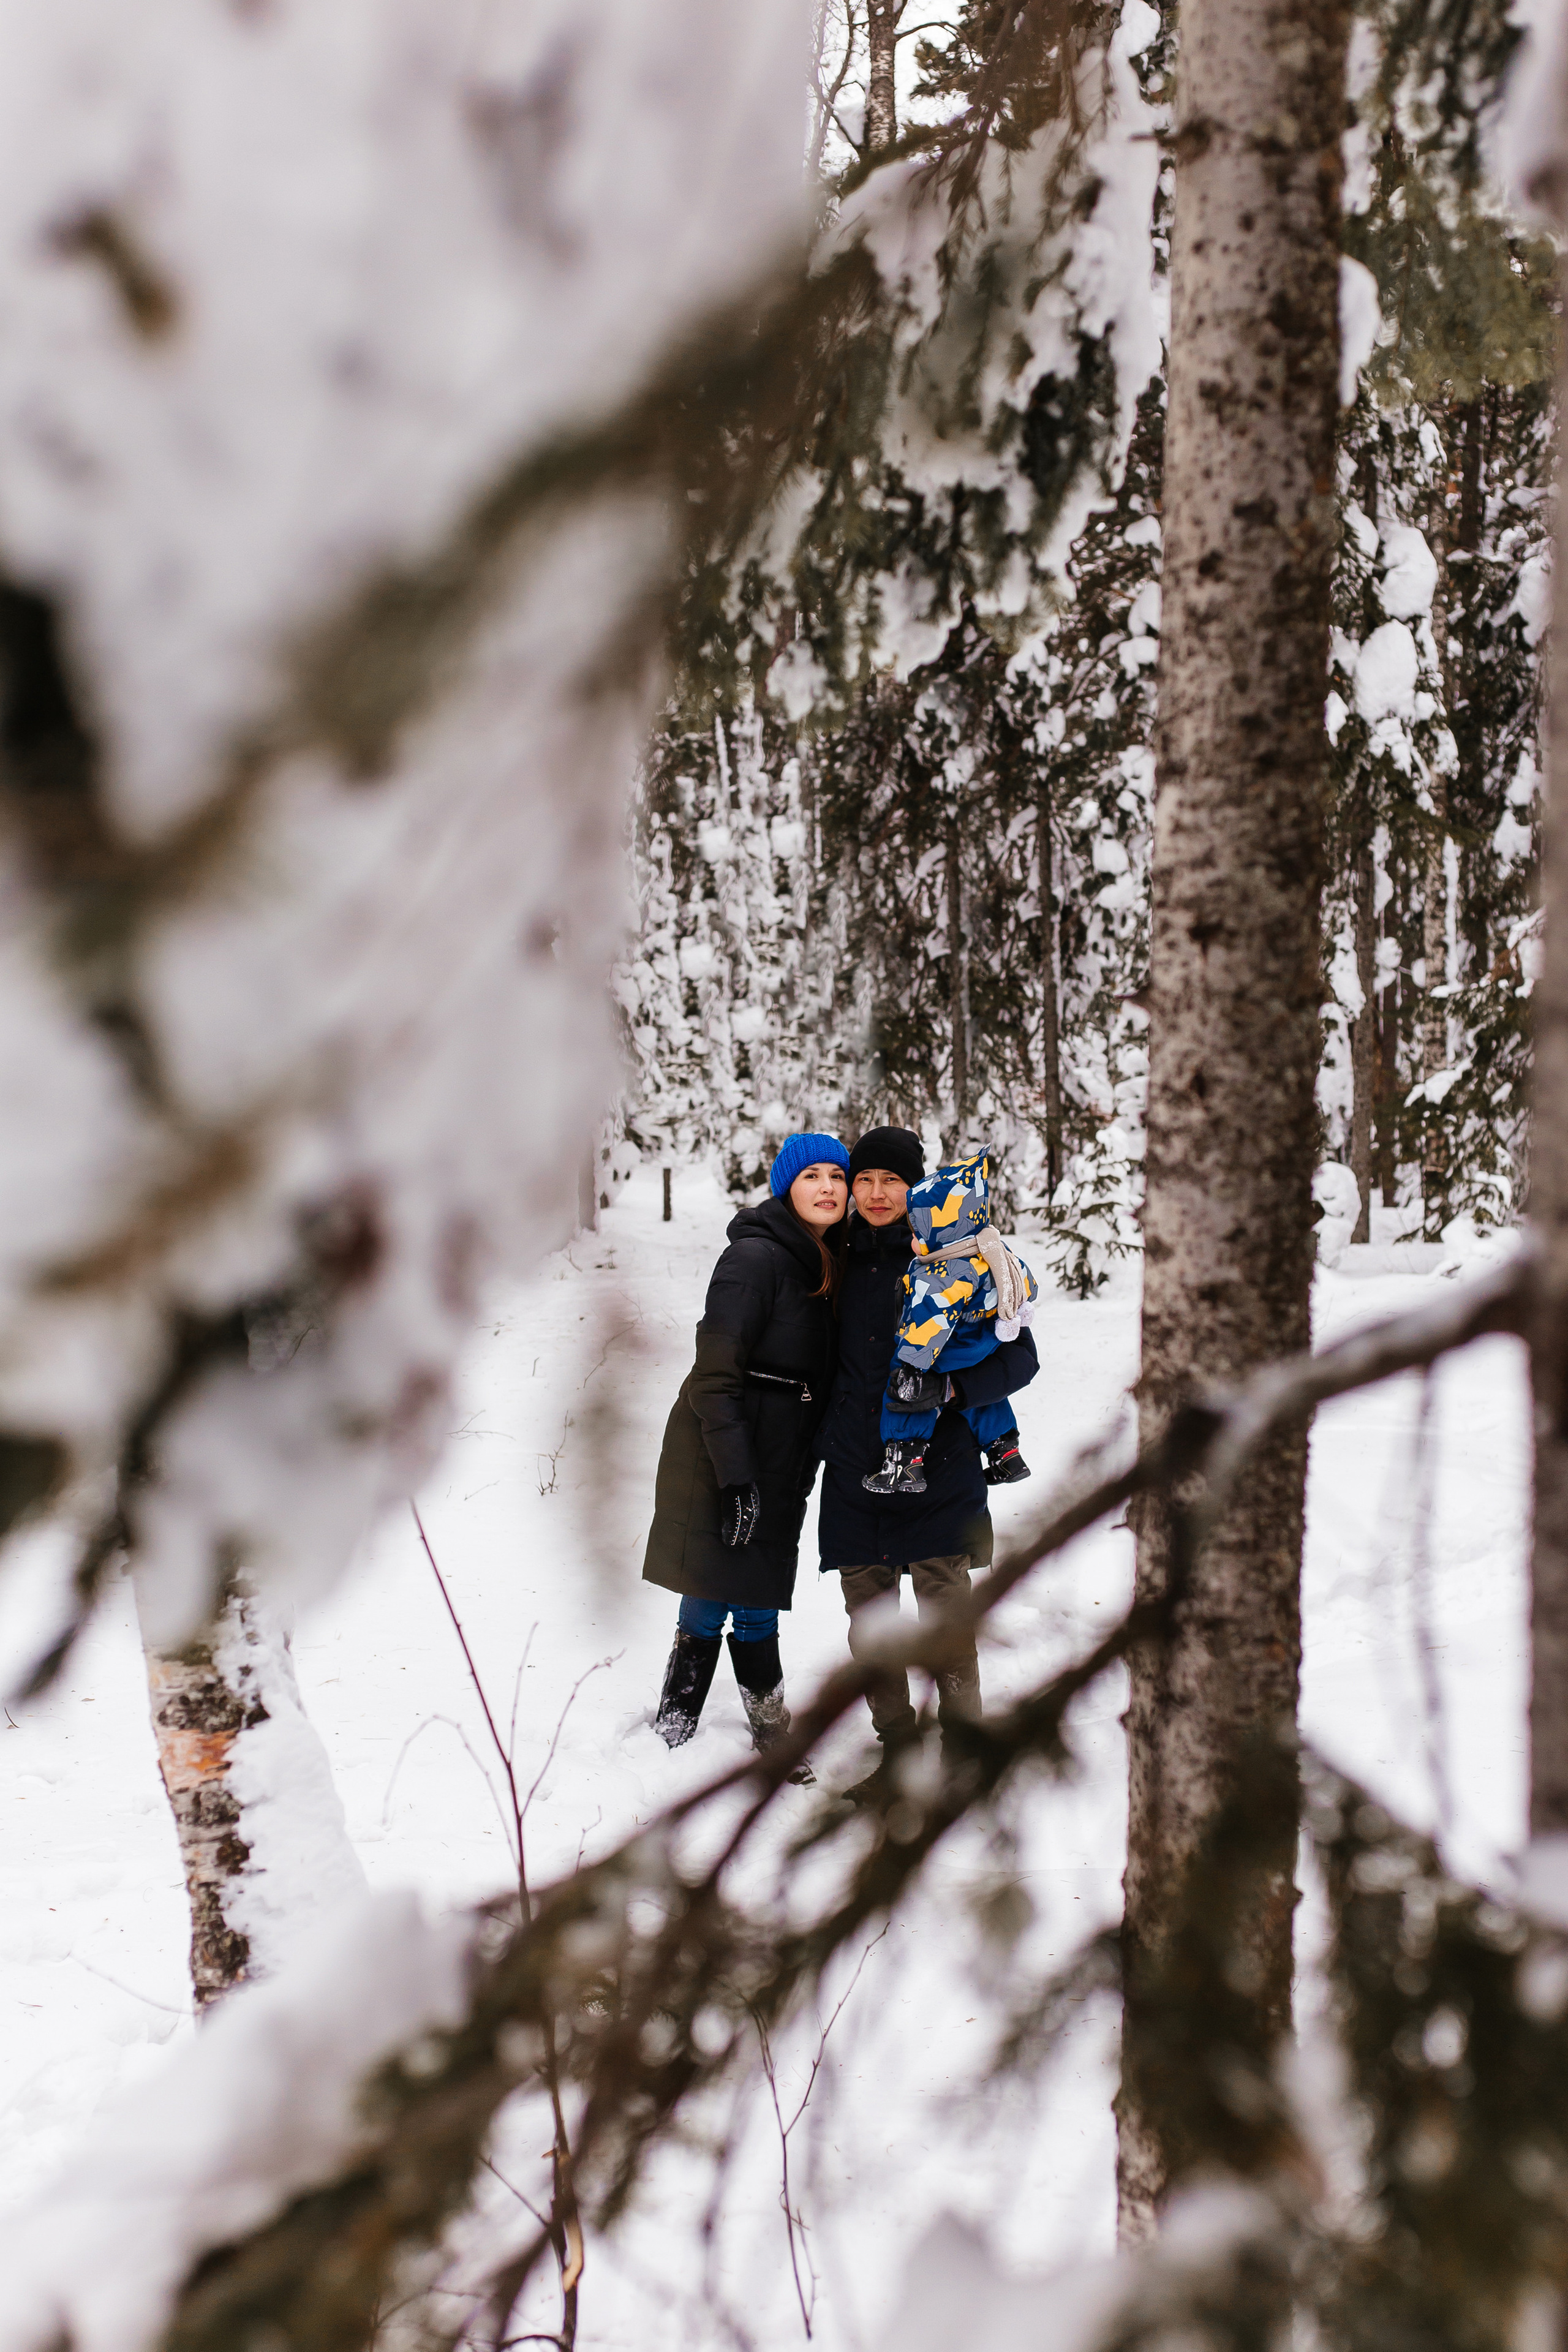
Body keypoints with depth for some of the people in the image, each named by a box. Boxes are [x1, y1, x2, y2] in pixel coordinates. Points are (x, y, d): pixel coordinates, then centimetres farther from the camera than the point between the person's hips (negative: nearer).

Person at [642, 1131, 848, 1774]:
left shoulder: (830, 1264, 10)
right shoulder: (755, 1258, -15)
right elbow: (715, 1376, -19)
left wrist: (804, 1471, 15)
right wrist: (736, 1479, -22)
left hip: (775, 1472, 7)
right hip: (719, 1467, -7)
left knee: (756, 1611, 12)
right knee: (706, 1613, -3)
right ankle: (669, 1748, 6)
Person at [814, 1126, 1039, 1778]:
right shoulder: (841, 1258, 9)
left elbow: (1020, 1357, -2)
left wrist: (953, 1390, -15)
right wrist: (822, 1435, 15)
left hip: (937, 1467, -4)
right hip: (855, 1468, 4)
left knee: (945, 1618, -6)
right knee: (868, 1620, 6)